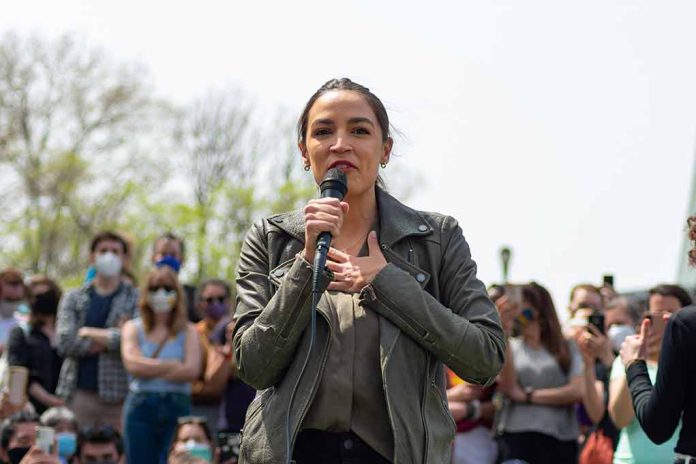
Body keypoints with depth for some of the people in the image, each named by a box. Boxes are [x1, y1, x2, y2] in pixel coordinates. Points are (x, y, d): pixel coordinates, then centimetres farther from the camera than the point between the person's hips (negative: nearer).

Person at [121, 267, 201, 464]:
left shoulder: (188, 331, 7)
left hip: (177, 408, 0)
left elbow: (191, 371, -8)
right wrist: (172, 366, -7)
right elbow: (133, 365, -8)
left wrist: (150, 368, -7)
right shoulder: (133, 328, 9)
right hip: (140, 407, 0)